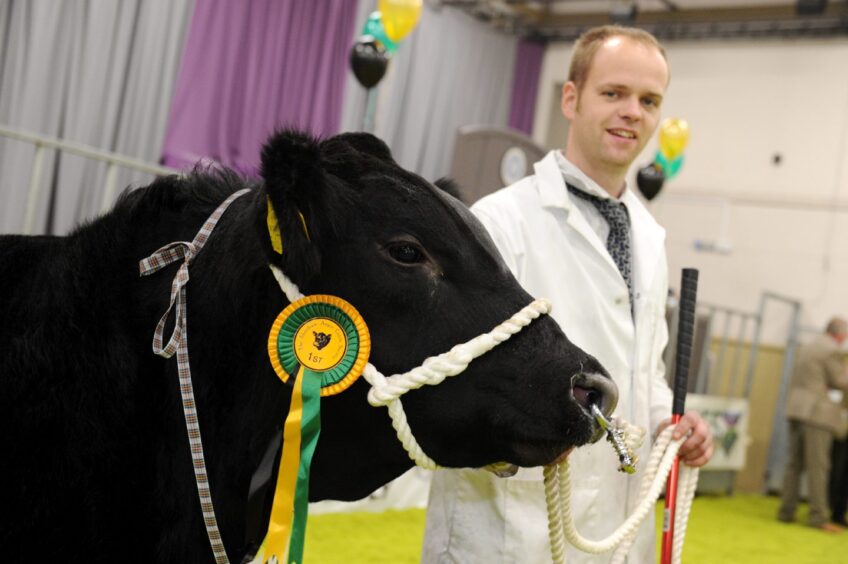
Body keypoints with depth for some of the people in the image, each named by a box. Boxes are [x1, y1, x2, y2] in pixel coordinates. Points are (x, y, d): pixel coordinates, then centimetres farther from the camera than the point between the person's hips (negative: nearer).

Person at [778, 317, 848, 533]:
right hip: (817, 412, -8)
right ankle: (818, 516, -2)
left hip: (796, 410, 8)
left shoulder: (806, 347, 15)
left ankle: (786, 511, 11)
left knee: (794, 464, 10)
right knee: (818, 466, -4)